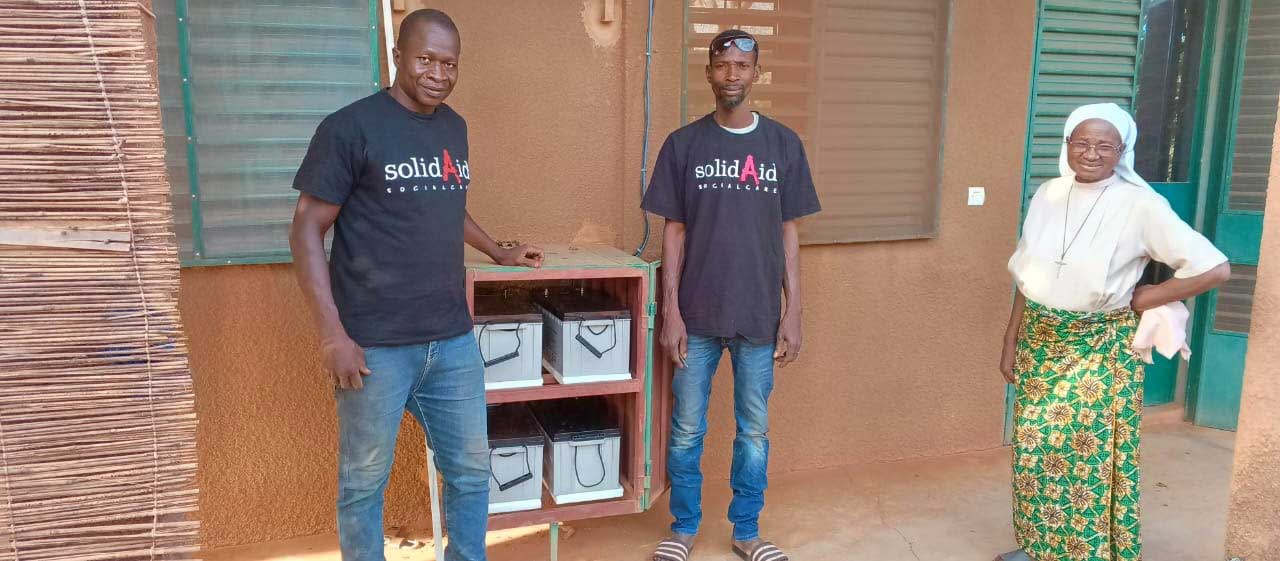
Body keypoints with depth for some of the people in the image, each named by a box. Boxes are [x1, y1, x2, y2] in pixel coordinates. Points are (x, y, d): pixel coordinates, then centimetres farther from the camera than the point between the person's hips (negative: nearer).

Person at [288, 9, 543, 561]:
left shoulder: (454, 127, 9)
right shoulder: (350, 127, -10)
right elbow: (307, 231, -10)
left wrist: (498, 251, 24)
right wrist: (332, 335, -16)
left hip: (453, 340, 6)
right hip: (375, 346, -5)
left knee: (470, 470, 15)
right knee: (364, 481, 11)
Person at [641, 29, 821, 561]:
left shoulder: (784, 144, 2)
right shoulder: (683, 144, -1)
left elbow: (788, 232, 4)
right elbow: (674, 231, 0)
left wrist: (793, 313, 1)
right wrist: (670, 312, -5)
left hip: (759, 316, 1)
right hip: (697, 315, -1)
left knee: (754, 430, 11)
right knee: (686, 429, 9)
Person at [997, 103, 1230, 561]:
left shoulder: (1140, 205, -13)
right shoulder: (1048, 195, 2)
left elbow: (1214, 268, -14)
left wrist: (1140, 300, -10)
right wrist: (1011, 344, 8)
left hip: (1100, 352, -5)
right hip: (1040, 344, 5)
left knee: (1091, 457, 4)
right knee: (1036, 450, 14)